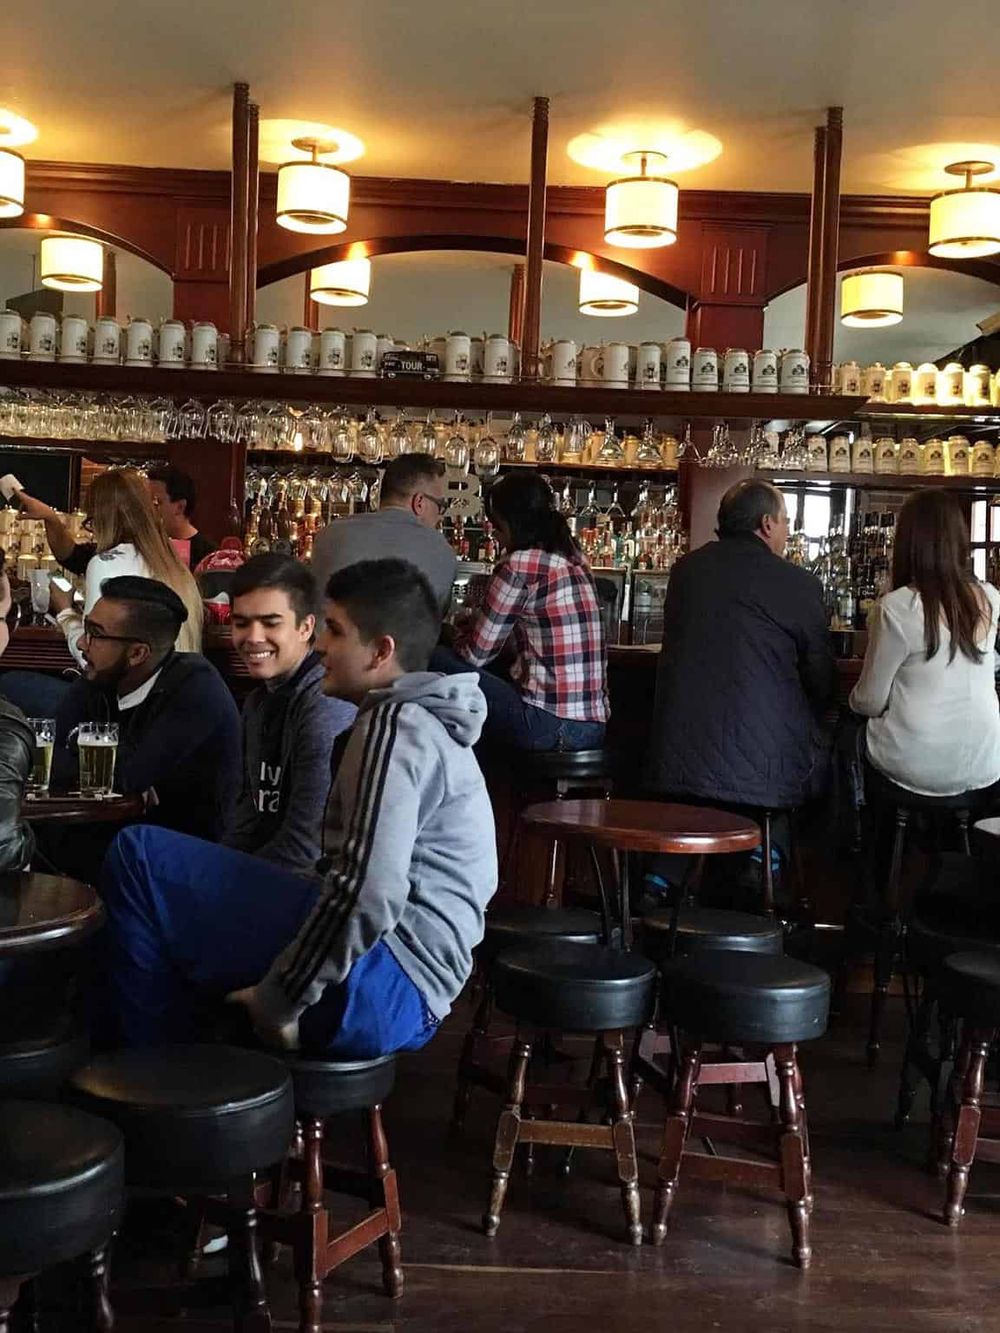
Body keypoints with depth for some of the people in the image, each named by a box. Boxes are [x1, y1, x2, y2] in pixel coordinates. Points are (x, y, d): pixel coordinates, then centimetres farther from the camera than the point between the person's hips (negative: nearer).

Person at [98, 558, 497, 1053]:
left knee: (137, 855, -13)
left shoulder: (394, 726, -13)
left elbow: (367, 895, -24)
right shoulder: (424, 725, 20)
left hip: (381, 983, -11)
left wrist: (278, 1001, -14)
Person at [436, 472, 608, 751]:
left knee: (438, 661, 1)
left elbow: (475, 654, -2)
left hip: (546, 726, -8)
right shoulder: (575, 562, 13)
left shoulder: (520, 565, -9)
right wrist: (477, 622, 23)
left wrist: (463, 630, 18)